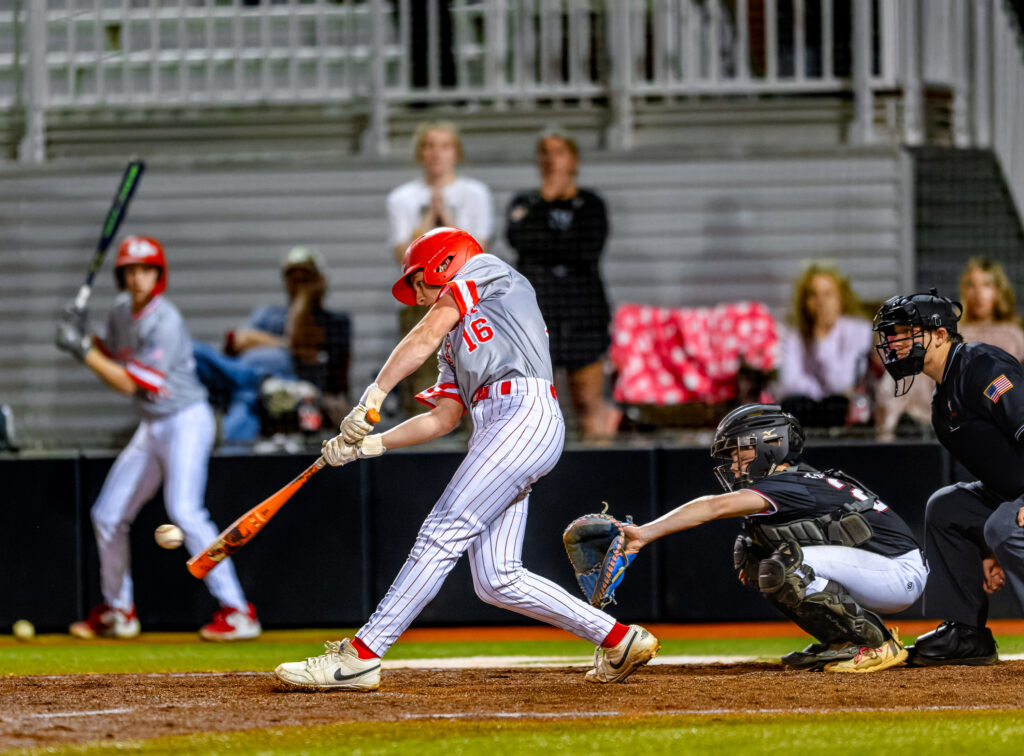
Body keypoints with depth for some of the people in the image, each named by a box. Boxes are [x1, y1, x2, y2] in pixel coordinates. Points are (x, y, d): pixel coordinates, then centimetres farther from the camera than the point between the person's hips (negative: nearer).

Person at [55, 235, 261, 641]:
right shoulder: (121, 311, 5)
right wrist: (82, 338, -1)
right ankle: (118, 611, 27)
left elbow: (127, 383, -22)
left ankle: (237, 611, -24)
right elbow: (112, 361, 17)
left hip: (186, 421, -9)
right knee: (108, 514, 11)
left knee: (184, 509, -24)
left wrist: (81, 349, -18)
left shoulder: (165, 322, -21)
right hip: (151, 427, 9)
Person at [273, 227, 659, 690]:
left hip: (525, 413, -9)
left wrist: (372, 397, -7)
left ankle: (360, 657, -23)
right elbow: (443, 417, 23)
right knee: (496, 581, 1)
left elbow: (424, 339, 0)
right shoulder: (455, 343, 34)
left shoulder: (482, 270, 12)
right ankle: (617, 639, 7)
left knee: (443, 534, -15)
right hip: (495, 431, 9)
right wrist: (371, 443, 13)